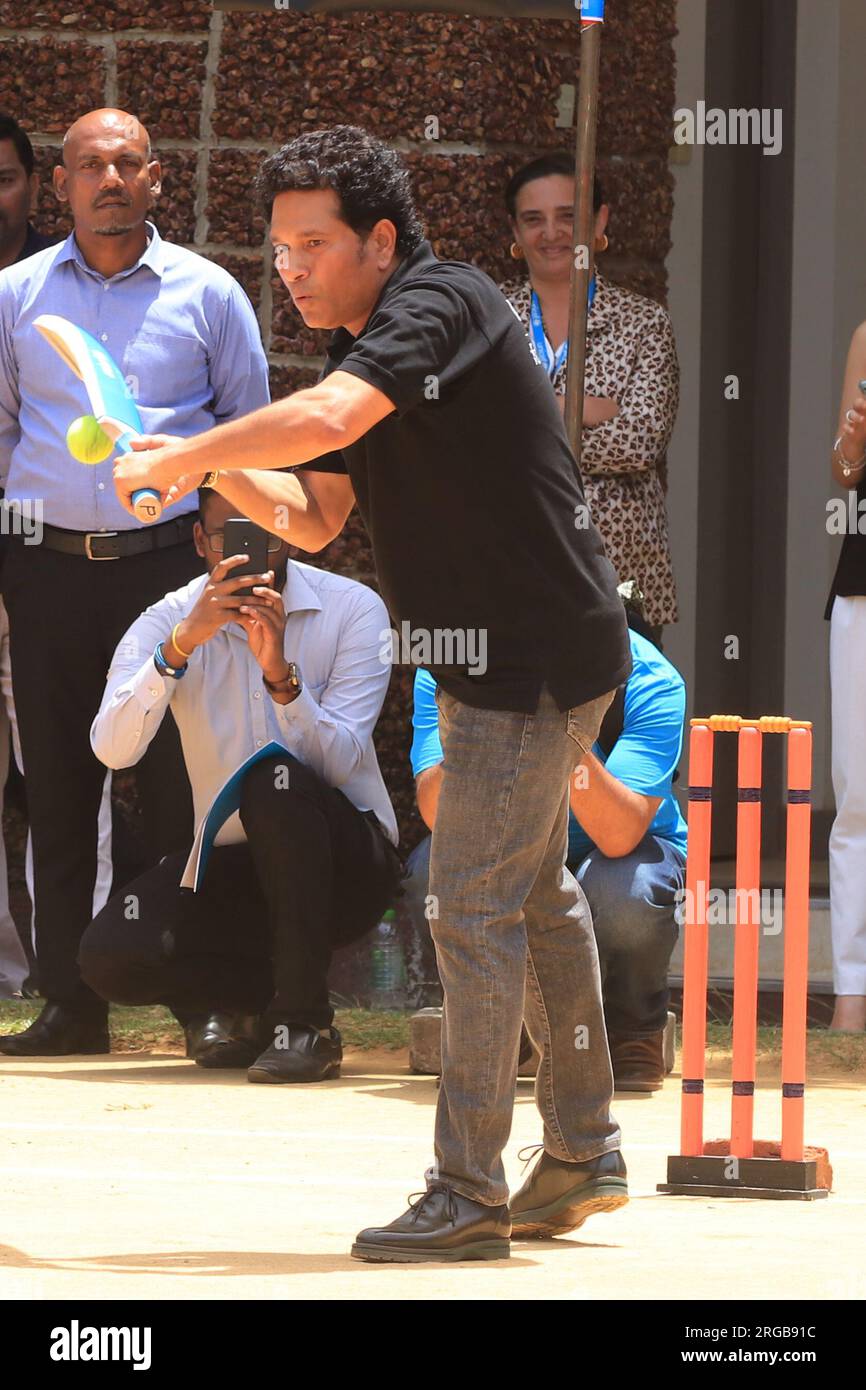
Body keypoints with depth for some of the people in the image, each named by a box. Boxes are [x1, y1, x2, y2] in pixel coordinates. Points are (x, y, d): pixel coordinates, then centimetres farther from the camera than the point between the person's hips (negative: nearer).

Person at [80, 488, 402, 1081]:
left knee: (274, 776, -35)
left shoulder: (354, 609, -8)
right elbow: (112, 748, -21)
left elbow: (341, 763, -20)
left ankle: (305, 1021, -25)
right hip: (232, 866, 2)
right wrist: (182, 643, -33)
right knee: (110, 955, -25)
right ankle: (247, 1003, 6)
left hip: (344, 862, -2)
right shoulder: (168, 622, -3)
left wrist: (281, 674, -36)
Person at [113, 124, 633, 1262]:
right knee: (536, 895, 18)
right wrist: (218, 475, -6)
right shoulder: (365, 353, 12)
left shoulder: (440, 303, -19)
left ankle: (467, 1196, -8)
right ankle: (583, 1154, 30)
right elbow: (316, 517, 12)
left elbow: (328, 419, -35)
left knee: (476, 908, -10)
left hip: (537, 653, -11)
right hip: (492, 656, 11)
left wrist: (177, 458, -25)